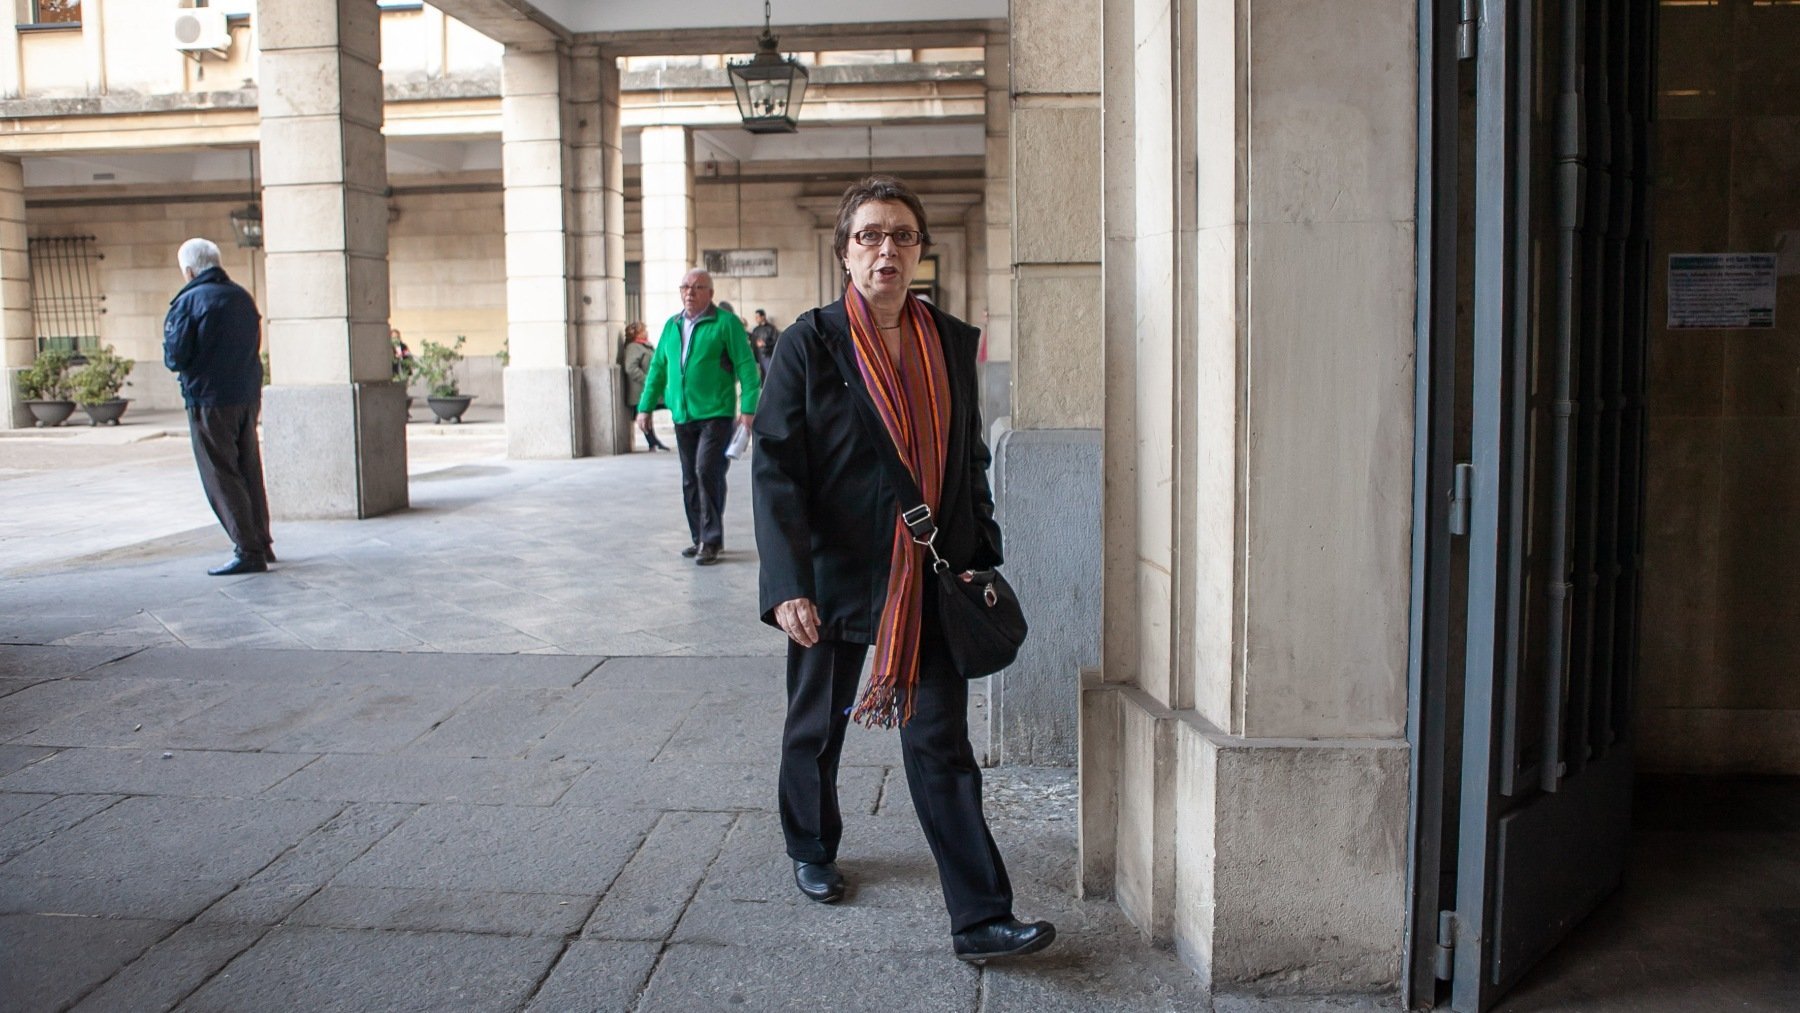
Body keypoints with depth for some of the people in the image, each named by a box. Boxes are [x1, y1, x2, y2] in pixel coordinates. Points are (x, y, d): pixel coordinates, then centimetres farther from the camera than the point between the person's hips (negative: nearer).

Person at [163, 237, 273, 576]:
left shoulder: (189, 301, -11)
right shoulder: (242, 297, 10)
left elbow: (175, 355, -12)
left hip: (210, 400, -7)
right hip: (248, 395, 7)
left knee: (221, 477, -3)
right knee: (249, 472, 15)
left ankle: (249, 552, -6)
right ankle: (261, 543, 20)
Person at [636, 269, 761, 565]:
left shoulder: (726, 323, -4)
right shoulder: (672, 326, 14)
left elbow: (746, 366, -9)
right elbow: (658, 368, 18)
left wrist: (748, 407, -17)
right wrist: (645, 407, 14)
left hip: (716, 414, -6)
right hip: (682, 416, 6)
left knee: (707, 473, -14)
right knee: (690, 480, 10)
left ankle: (711, 540, -5)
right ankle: (700, 539, 21)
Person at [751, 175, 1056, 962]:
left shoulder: (952, 343, 4)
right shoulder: (809, 343, -7)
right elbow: (775, 468, -12)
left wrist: (981, 558, 6)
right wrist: (788, 586, -22)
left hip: (928, 579, 2)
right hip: (834, 575, -2)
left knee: (942, 745, 1)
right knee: (817, 725, 17)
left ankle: (981, 920, 5)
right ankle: (811, 851, 43)